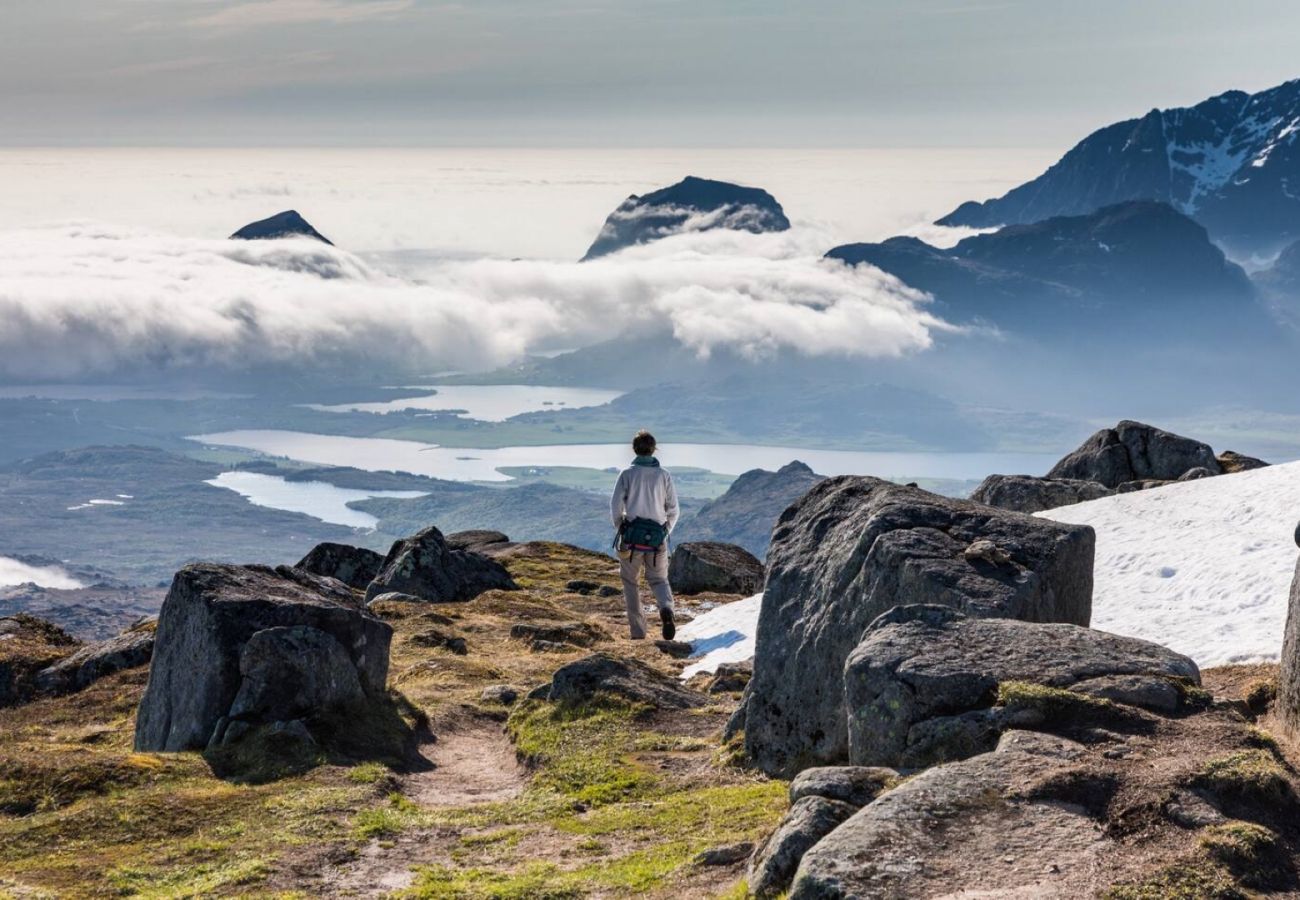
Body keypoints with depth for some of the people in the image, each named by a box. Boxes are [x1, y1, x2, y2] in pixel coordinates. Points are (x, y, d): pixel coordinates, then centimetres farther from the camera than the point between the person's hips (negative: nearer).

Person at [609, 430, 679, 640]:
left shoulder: (627, 474, -3)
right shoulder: (664, 475, 2)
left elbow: (616, 506, -5)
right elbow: (673, 510, 3)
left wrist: (621, 529, 11)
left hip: (632, 535, -1)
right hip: (657, 539, 1)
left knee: (630, 583, 14)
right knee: (659, 579, 16)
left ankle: (638, 631, 7)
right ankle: (666, 608, -16)